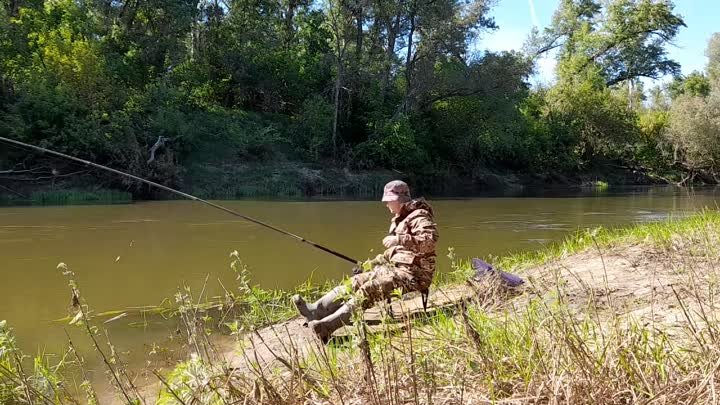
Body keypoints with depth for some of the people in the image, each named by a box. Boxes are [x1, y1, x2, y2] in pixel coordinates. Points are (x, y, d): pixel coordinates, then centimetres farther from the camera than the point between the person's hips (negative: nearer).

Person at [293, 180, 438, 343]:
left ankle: (327, 327, -39)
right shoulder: (397, 220, 20)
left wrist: (400, 239, -36)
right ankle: (315, 310, -18)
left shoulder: (419, 217, -11)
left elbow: (430, 240, -30)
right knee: (355, 282, -5)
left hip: (412, 274, -10)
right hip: (394, 268, 10)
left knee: (368, 290, -28)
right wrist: (373, 262, 18)